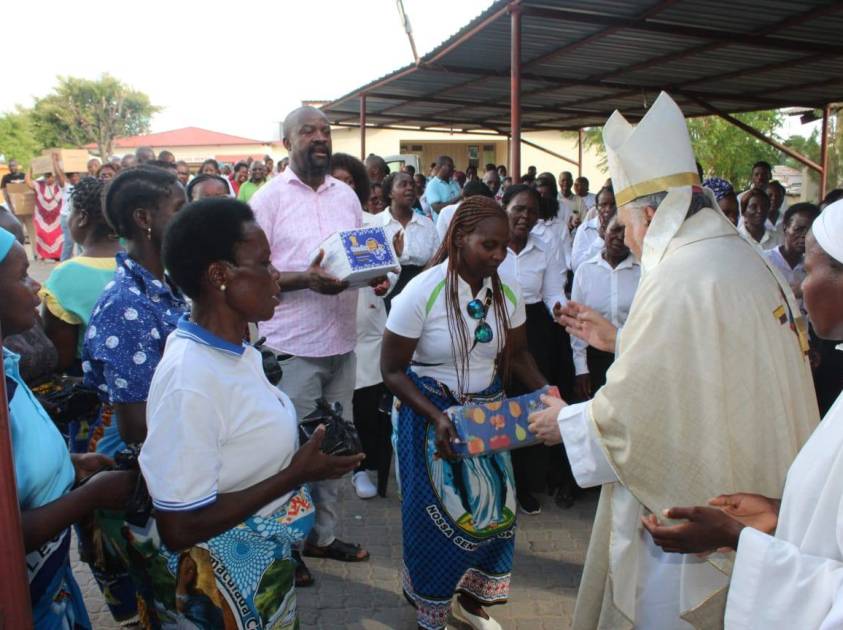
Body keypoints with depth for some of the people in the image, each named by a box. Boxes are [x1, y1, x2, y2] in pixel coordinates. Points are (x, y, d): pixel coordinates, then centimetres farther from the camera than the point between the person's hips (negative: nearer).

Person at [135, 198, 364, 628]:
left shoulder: (237, 351, -3)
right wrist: (294, 475, -24)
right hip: (219, 584, -7)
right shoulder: (188, 381, -29)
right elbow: (179, 528, -26)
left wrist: (304, 447, -4)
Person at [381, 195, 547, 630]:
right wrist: (437, 417, -26)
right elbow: (392, 370, -15)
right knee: (438, 514, 7)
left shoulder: (507, 291, -6)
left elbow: (517, 355, 6)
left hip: (488, 410, 5)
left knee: (493, 508, 10)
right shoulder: (421, 292, -20)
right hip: (430, 412, -4)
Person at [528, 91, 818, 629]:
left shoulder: (679, 280, -24)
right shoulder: (751, 262, 5)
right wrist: (620, 341, 17)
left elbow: (629, 411, -22)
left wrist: (566, 422, -4)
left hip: (686, 518, -9)